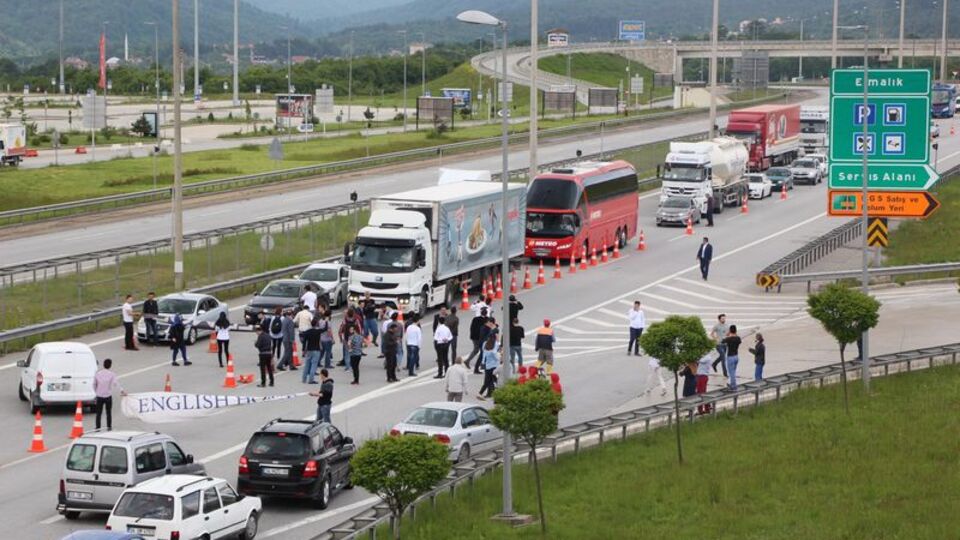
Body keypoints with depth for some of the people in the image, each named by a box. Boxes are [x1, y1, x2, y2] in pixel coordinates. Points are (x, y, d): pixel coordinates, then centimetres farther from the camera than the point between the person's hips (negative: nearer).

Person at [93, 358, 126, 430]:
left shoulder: (98, 373, -1)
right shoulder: (112, 374, -9)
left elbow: (94, 384, 7)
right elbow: (116, 383, -23)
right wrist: (122, 391, -33)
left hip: (99, 396, 2)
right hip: (108, 396, -2)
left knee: (98, 413, 8)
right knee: (109, 412, 11)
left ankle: (97, 427, 7)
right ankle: (109, 427, 13)